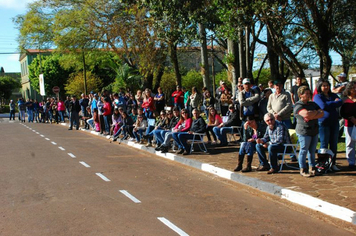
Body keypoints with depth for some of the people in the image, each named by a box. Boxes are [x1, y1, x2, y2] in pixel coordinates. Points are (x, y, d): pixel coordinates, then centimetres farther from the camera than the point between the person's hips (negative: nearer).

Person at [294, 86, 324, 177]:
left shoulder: (313, 104, 16)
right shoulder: (298, 105, -7)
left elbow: (322, 114, 4)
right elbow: (306, 114, -25)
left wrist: (311, 117, -12)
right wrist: (316, 112, -6)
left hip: (314, 131, 7)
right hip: (304, 131, -7)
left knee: (312, 151, 10)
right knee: (304, 151, -3)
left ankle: (312, 168, 20)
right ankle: (303, 170, 5)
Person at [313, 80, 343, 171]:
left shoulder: (333, 95, 16)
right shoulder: (317, 96, 0)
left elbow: (340, 102, -3)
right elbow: (323, 106, -17)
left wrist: (329, 104, -10)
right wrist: (334, 103, -6)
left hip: (334, 122, 5)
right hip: (323, 122, -5)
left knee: (334, 144, 7)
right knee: (324, 144, -2)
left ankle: (333, 164, 15)